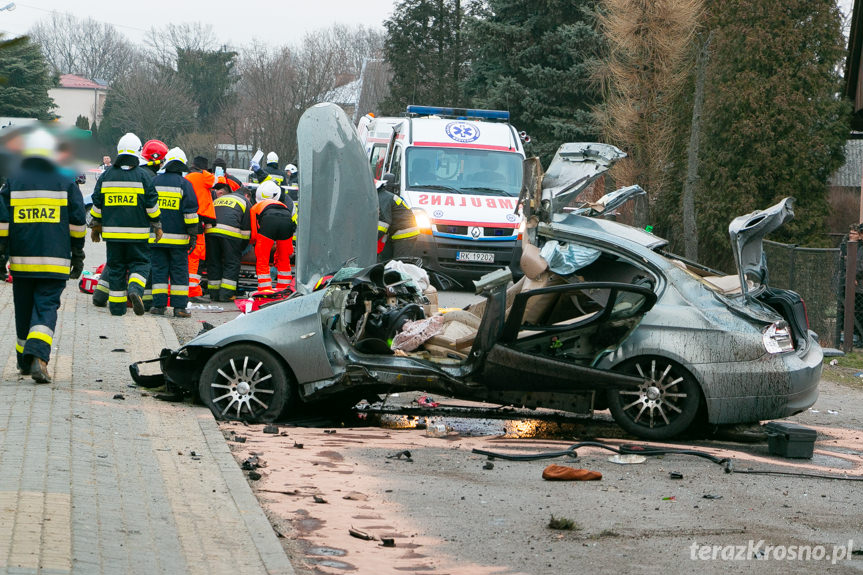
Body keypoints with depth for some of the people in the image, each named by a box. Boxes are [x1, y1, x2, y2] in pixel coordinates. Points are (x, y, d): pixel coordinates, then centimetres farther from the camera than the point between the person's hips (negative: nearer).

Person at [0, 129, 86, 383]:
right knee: (46, 308, -4)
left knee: (23, 310, 15)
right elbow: (77, 223, 4)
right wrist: (77, 256, 13)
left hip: (21, 260, 2)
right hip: (55, 261, -2)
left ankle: (25, 361, 25)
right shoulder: (66, 183, 2)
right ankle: (38, 356, -25)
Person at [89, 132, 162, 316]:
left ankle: (117, 306, 10)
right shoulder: (144, 176, -5)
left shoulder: (106, 176, 4)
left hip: (112, 232, 2)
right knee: (139, 263, 7)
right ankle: (135, 288, -21)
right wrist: (157, 225, 5)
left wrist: (96, 226, 18)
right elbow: (152, 204, -4)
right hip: (137, 232, -2)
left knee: (115, 267, 10)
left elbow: (97, 204, 8)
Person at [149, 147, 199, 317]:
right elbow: (190, 211, -6)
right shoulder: (184, 184, -3)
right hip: (178, 238, -2)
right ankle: (179, 306, -1)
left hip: (156, 237, 2)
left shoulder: (155, 182, 6)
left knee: (159, 270, 6)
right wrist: (193, 234, -1)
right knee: (179, 271, 2)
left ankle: (159, 305, 2)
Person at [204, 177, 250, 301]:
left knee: (213, 263, 12)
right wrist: (242, 247, 23)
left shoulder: (217, 200, 34)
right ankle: (226, 294, -3)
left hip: (210, 230, 4)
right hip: (230, 232, -4)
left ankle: (214, 294, 14)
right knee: (231, 263, 4)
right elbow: (246, 228, 14)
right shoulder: (244, 201, 20)